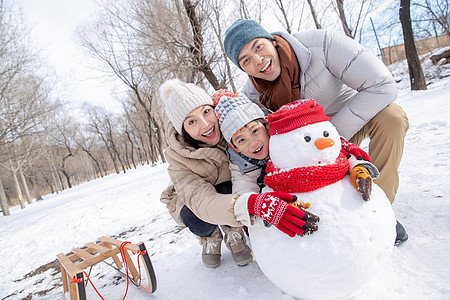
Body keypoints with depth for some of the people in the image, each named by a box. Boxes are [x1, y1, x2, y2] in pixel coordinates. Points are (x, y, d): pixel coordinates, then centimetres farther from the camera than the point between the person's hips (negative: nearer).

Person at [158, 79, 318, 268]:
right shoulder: (178, 158, -30)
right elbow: (201, 200, -42)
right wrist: (250, 204, -62)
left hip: (231, 190, 2)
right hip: (192, 204, -1)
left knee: (227, 188, -30)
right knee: (199, 221, -31)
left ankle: (234, 234, -1)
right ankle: (210, 238, 5)